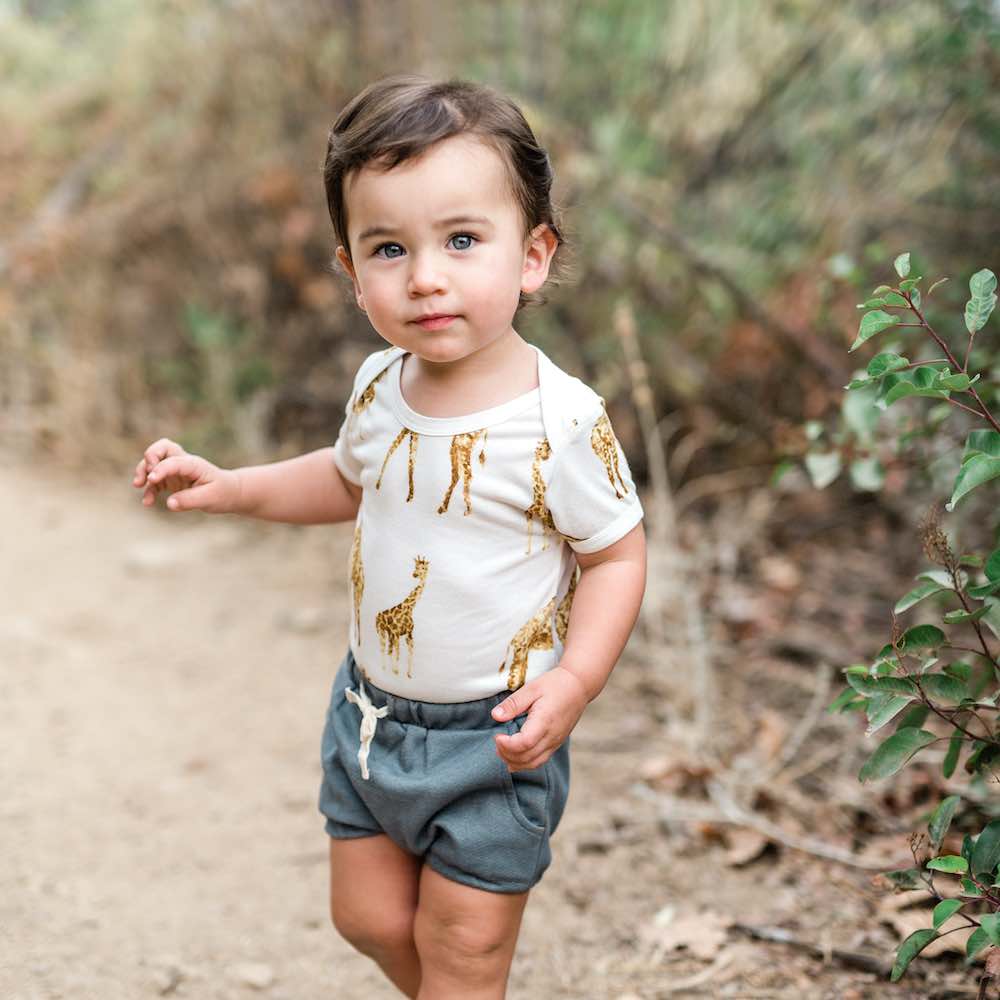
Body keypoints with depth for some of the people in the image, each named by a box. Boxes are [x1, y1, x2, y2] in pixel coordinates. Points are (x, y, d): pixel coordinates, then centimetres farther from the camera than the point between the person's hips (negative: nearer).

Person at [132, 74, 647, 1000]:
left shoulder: (562, 420, -24)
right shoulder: (379, 386, -6)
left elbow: (616, 556, -13)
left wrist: (573, 681, -25)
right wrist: (226, 487, 6)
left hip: (492, 737, -6)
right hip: (371, 713, 6)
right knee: (368, 918, 20)